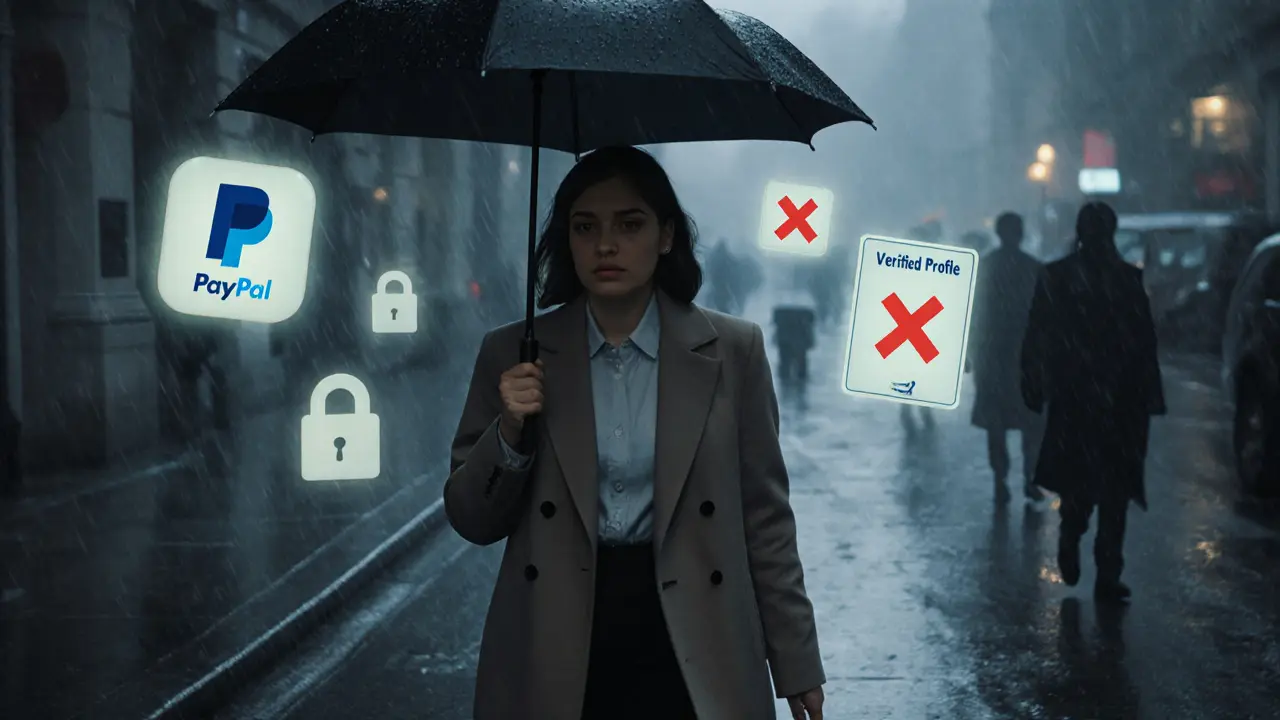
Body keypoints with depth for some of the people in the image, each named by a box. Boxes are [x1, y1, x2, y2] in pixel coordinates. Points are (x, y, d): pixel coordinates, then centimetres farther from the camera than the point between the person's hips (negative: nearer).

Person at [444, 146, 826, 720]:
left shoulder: (732, 350, -1)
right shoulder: (513, 356, 1)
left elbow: (764, 517, 2)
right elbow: (471, 521, 5)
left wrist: (796, 664, 1)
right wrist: (509, 432, -13)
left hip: (689, 655, 0)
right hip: (554, 660, 1)